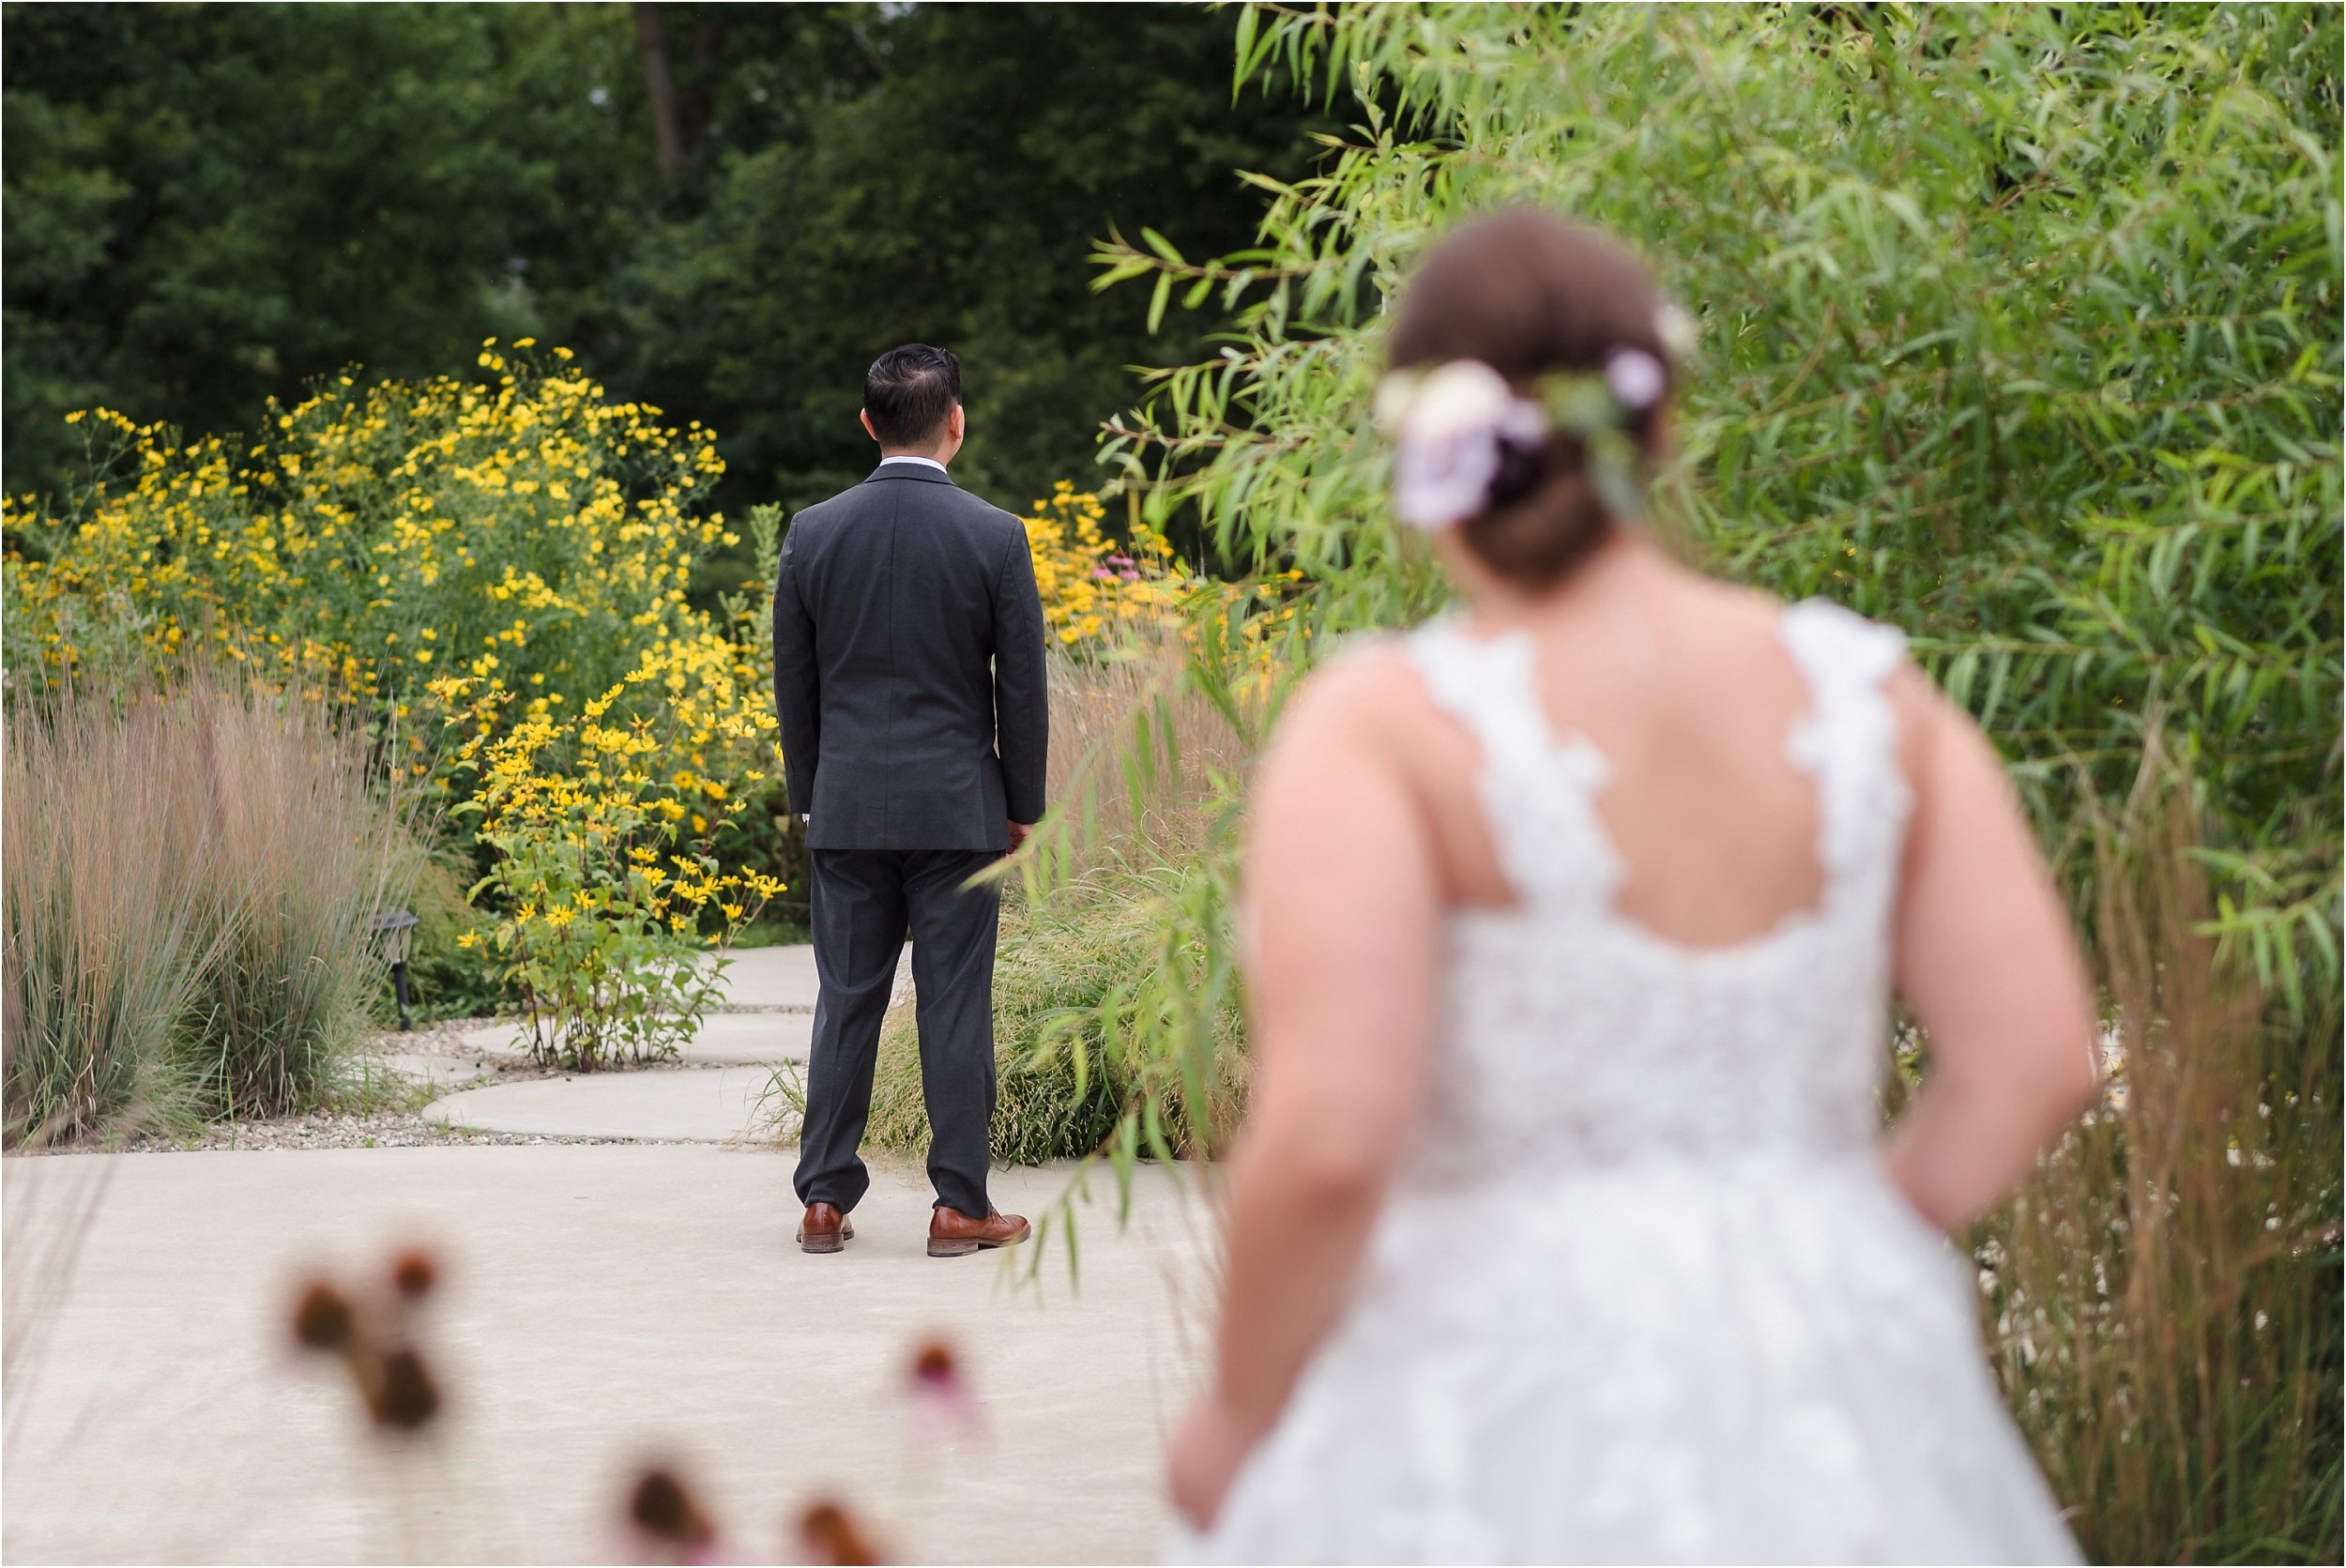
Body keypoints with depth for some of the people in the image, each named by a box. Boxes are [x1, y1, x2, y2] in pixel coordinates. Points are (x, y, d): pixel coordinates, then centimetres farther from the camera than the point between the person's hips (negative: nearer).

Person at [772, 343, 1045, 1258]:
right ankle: (959, 1204, 4)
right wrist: (1023, 807, 8)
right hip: (958, 806, -2)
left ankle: (825, 1200, 8)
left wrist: (809, 797, 17)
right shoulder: (996, 537, -7)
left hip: (849, 806, 2)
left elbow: (793, 684, 7)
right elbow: (1023, 686, -2)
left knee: (845, 1001, 7)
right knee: (956, 1004, 2)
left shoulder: (813, 535, 0)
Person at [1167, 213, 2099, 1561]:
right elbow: (2036, 1056, -1)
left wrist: (1238, 1417, -3)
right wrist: (1843, 1266, 11)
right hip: (1839, 1428, 4)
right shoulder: (1868, 697, 2)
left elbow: (1325, 1142, -18)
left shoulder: (1383, 731, -10)